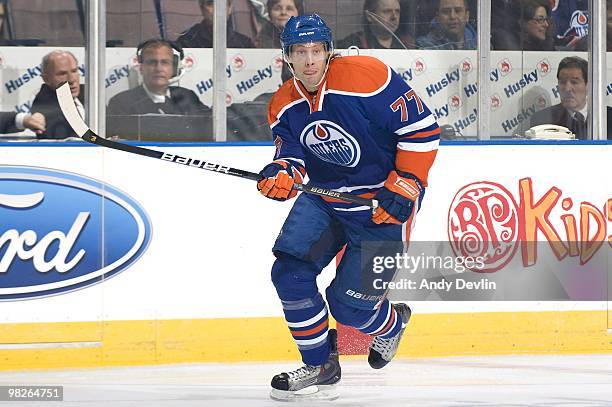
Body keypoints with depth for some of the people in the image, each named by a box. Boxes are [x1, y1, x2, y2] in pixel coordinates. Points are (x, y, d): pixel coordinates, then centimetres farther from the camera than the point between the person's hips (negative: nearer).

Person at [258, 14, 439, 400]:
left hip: (383, 204, -6)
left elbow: (423, 128, -20)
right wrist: (282, 173, -26)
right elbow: (292, 153, -1)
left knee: (350, 305, -6)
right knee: (289, 270, -10)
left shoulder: (366, 77, -23)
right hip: (325, 200, 6)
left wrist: (403, 188, -20)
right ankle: (320, 364, 8)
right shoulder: (284, 106, -2)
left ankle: (392, 324, 32)